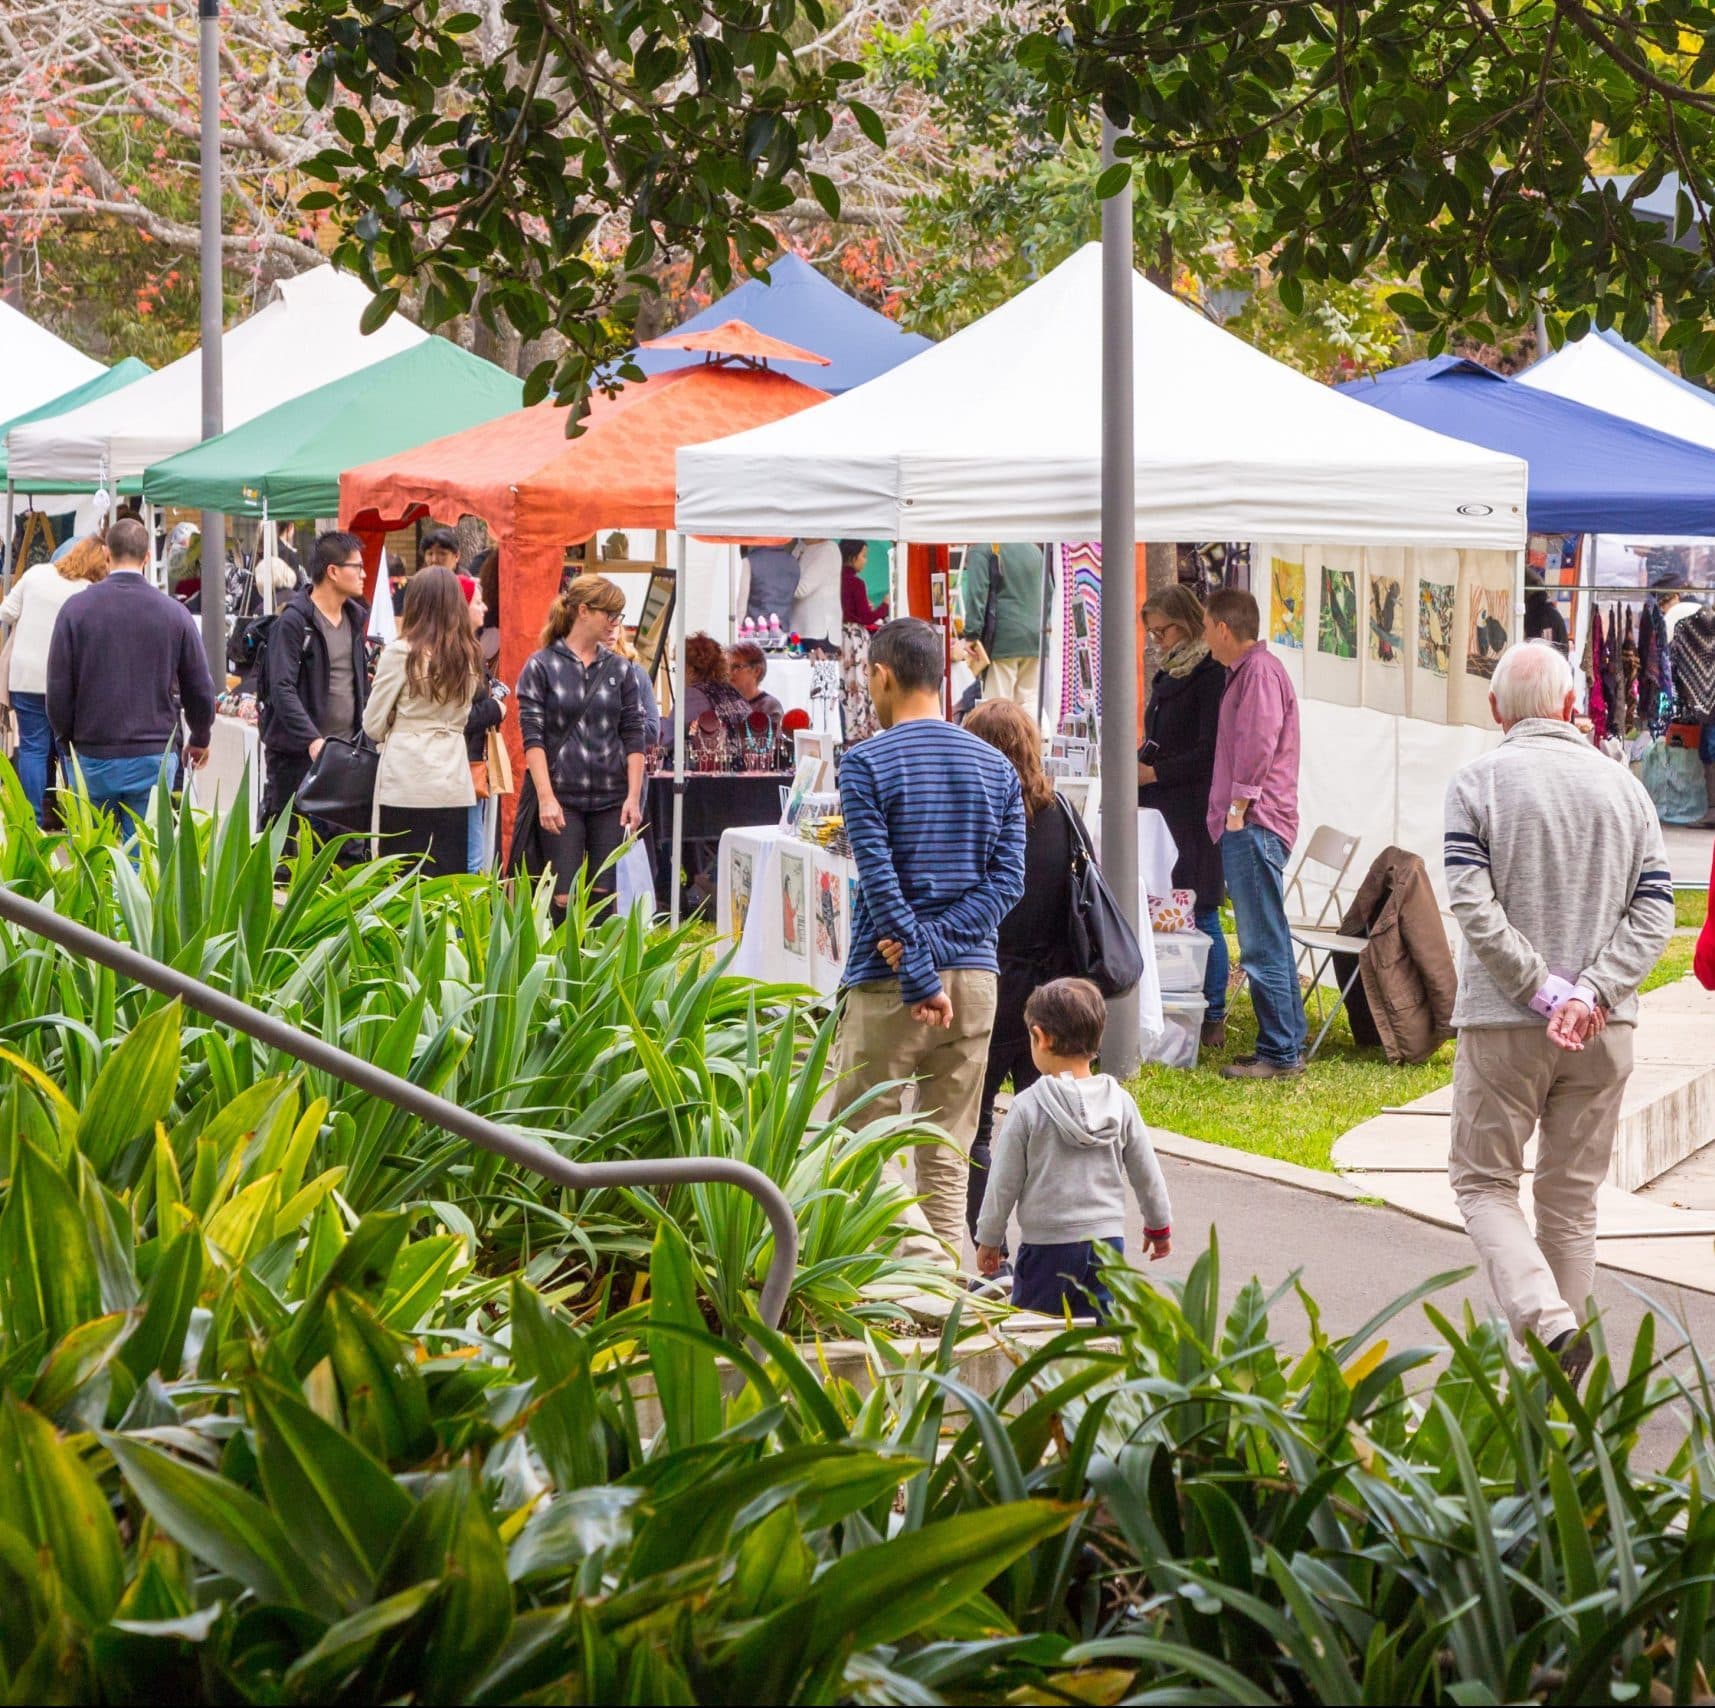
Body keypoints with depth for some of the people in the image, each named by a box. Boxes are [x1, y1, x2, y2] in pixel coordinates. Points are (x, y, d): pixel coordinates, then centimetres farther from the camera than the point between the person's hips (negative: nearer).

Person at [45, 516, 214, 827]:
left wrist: (66, 740, 14)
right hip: (153, 757, 0)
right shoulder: (174, 613, -3)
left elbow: (58, 687, -3)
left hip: (93, 755, 0)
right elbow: (200, 688, 3)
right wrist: (200, 739, 21)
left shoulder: (76, 609, -4)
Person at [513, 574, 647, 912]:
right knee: (563, 899, -6)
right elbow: (532, 737, -5)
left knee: (604, 896, 1)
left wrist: (633, 796, -1)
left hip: (611, 800, 3)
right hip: (561, 798, -3)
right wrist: (546, 797, -13)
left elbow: (635, 736, 8)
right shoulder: (541, 666, 0)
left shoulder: (620, 670, 10)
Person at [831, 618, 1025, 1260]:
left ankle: (926, 1257, -17)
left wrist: (920, 978, -15)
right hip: (975, 974, 5)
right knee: (947, 1153, 10)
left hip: (888, 984, -5)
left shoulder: (865, 763, -8)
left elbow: (880, 882, -15)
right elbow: (1007, 880, 0)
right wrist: (936, 943, -8)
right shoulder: (997, 767, 8)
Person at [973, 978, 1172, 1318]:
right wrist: (1159, 1225, 26)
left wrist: (989, 1239, 9)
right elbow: (1146, 1174, 10)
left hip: (1047, 1244, -4)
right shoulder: (1120, 1102, 1)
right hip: (1107, 1241, 4)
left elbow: (1005, 1181, -4)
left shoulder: (1029, 1107, -10)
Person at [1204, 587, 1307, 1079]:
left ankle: (1280, 1053, -9)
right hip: (1248, 827, 11)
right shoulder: (1245, 670, 21)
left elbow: (1258, 743, -20)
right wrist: (1234, 809, 21)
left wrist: (1238, 807, -16)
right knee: (1269, 941, 13)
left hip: (1254, 825, -11)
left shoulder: (1259, 671, -12)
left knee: (1263, 944, -10)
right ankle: (1288, 1046, 18)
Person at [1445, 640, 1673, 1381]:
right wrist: (1592, 993, -9)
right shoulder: (1623, 785, 6)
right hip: (1603, 1029, 3)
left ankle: (1545, 1319, -15)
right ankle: (1559, 1377, 16)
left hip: (1503, 1022, -3)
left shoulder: (1479, 781, -5)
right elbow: (1654, 910, -1)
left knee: (1483, 1179, 8)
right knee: (1572, 1195, 13)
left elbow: (1472, 903, -15)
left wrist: (1543, 989, -13)